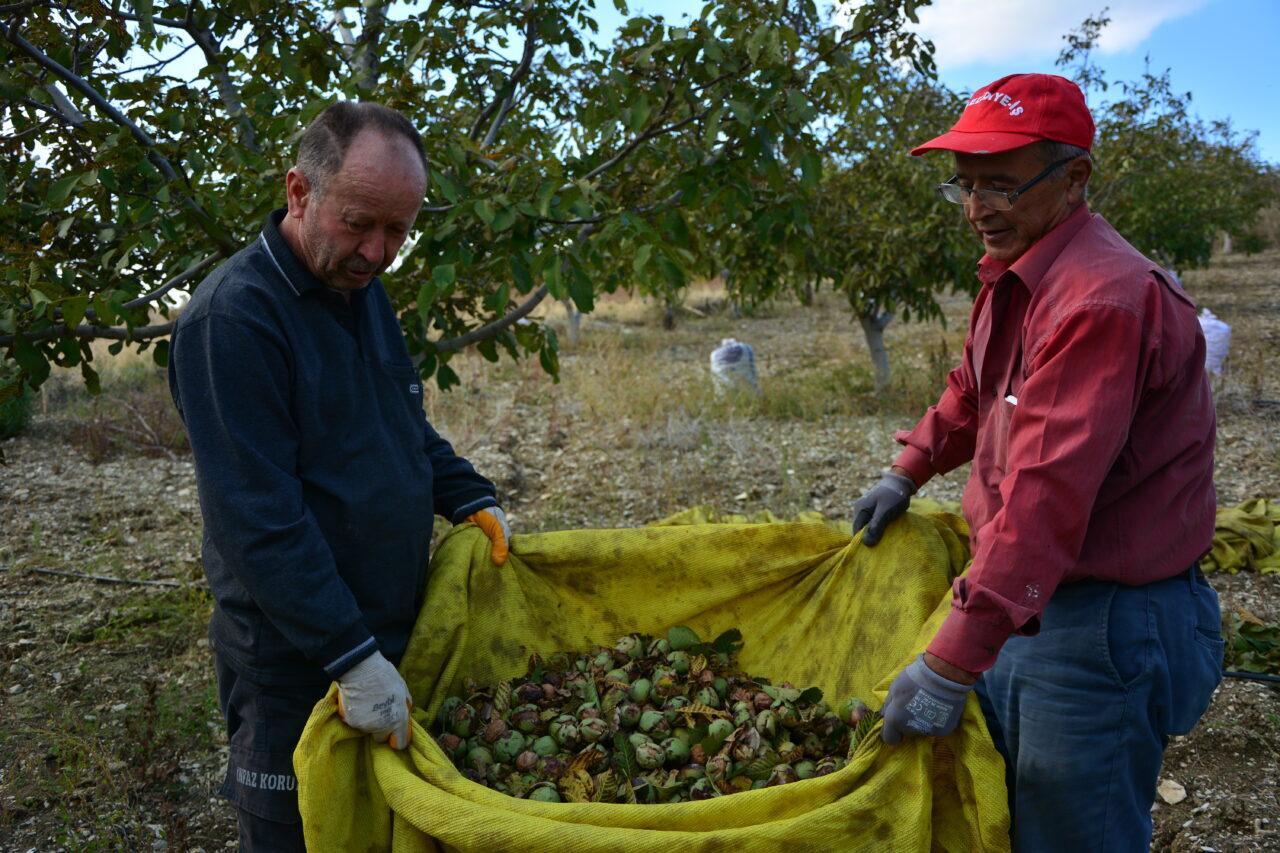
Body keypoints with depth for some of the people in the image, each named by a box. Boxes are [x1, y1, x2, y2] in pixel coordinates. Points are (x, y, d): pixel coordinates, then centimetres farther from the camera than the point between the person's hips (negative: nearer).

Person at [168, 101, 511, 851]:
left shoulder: (362, 288, 5)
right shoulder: (233, 318, -21)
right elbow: (261, 521, -24)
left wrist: (473, 500, 4)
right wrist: (351, 658, -24)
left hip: (395, 635, 8)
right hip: (297, 669, -8)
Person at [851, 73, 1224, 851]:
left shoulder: (1101, 299, -26)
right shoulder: (1015, 278, 8)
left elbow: (1044, 501, -32)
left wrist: (949, 667, -30)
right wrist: (907, 473, 21)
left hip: (1107, 627, -9)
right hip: (1025, 607, 10)